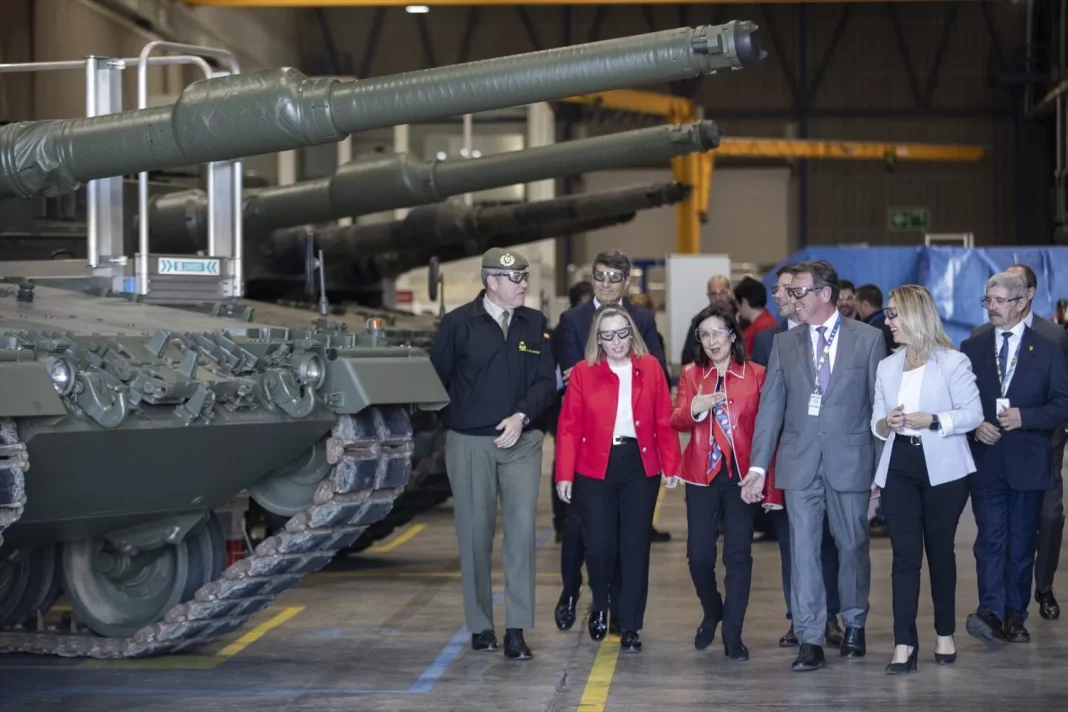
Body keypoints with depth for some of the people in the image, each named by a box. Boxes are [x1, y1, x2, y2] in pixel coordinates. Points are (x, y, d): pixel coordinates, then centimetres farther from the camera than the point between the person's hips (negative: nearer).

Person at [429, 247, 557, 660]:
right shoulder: (458, 323, -3)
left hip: (521, 441, 1)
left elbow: (547, 381, 1)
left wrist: (522, 416, -13)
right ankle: (480, 626, 17)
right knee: (475, 534, 5)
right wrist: (451, 420, 2)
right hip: (469, 444, -1)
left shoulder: (535, 323, 5)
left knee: (522, 529, -8)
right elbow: (436, 378, 2)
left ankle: (516, 629, -5)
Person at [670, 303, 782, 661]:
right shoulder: (691, 374, 9)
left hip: (742, 475, -2)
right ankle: (712, 613, 27)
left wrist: (771, 483, -6)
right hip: (702, 474, 2)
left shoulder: (756, 374, 2)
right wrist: (694, 409, -26)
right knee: (699, 554, -1)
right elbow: (676, 421, -3)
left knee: (738, 554, -3)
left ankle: (733, 634, 6)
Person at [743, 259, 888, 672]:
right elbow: (771, 406, 5)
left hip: (850, 461, -2)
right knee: (803, 549, -2)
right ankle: (810, 640, 0)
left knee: (852, 545, 9)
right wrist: (758, 465, -2)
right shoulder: (784, 344, 8)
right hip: (800, 463, 2)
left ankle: (854, 624, 29)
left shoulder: (868, 339, 1)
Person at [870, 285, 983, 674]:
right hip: (899, 467, 3)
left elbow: (973, 413, -8)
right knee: (904, 554, -4)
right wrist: (886, 423, -9)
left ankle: (944, 633, 24)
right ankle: (904, 644, -8)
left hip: (943, 468, -3)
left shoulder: (953, 362, -4)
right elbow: (876, 421, 14)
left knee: (940, 550, 7)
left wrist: (932, 421, -20)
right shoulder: (887, 366, 12)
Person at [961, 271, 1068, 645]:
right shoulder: (971, 348, 7)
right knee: (991, 539, -9)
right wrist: (975, 425, -10)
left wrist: (1024, 417, -15)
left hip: (1028, 462, 0)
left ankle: (1015, 616, 14)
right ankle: (991, 612, -16)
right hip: (985, 460, 0)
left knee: (1022, 542, 6)